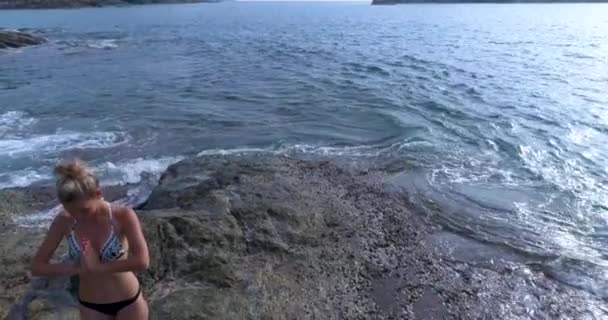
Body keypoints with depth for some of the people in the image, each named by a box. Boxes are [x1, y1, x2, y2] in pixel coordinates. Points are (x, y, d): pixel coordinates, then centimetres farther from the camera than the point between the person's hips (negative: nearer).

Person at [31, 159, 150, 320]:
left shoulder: (123, 216, -22)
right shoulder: (64, 222, -12)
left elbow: (142, 261, -32)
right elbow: (36, 267, -7)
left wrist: (98, 268, -26)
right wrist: (78, 268, -22)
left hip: (129, 302, -2)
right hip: (91, 306, 3)